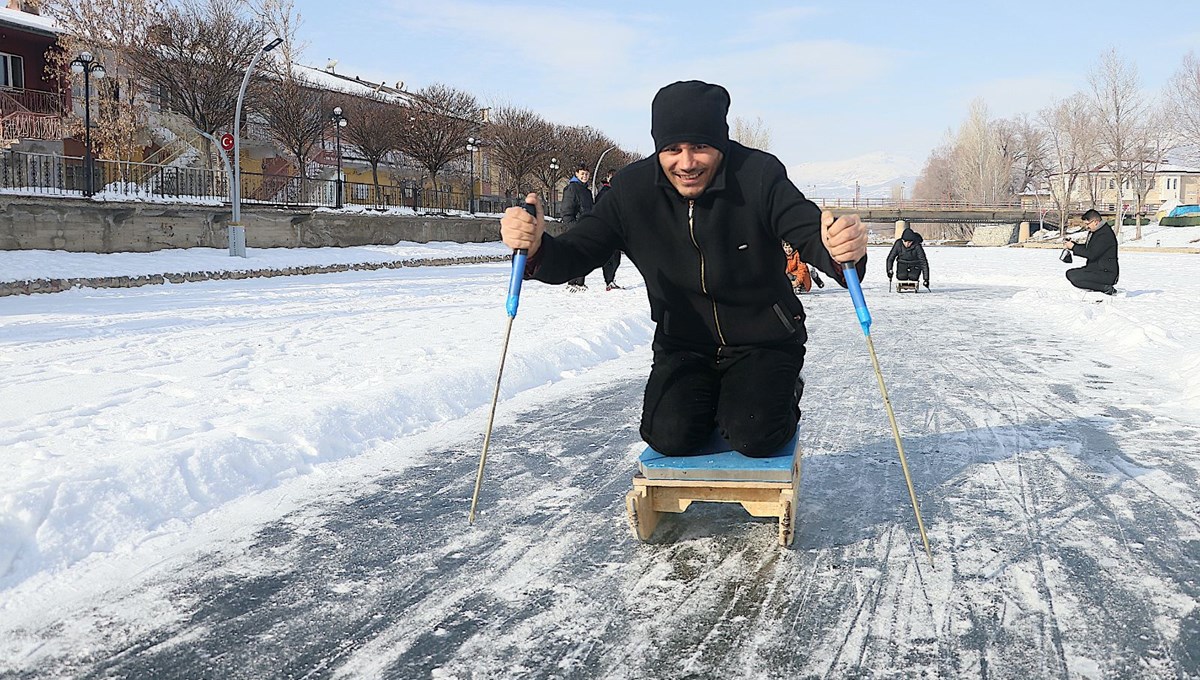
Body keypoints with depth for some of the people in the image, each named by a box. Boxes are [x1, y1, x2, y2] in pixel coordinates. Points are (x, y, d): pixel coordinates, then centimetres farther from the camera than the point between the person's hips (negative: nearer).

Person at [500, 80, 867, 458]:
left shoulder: (759, 175, -18)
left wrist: (843, 252, -51)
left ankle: (782, 397, 16)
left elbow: (812, 237, -24)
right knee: (669, 436, -17)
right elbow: (572, 258, -13)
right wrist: (536, 248, -38)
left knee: (753, 437, -21)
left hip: (763, 341, -2)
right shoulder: (632, 189, -12)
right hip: (683, 346, 2)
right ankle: (714, 400, 18)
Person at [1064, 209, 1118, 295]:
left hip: (1107, 273, -11)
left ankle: (1106, 288, -15)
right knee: (1069, 273, 12)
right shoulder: (1097, 231, 12)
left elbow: (1091, 254, -24)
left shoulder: (1105, 234, -20)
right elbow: (1087, 248, 21)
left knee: (1075, 278, -24)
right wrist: (1071, 244, 5)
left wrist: (1073, 247, -16)